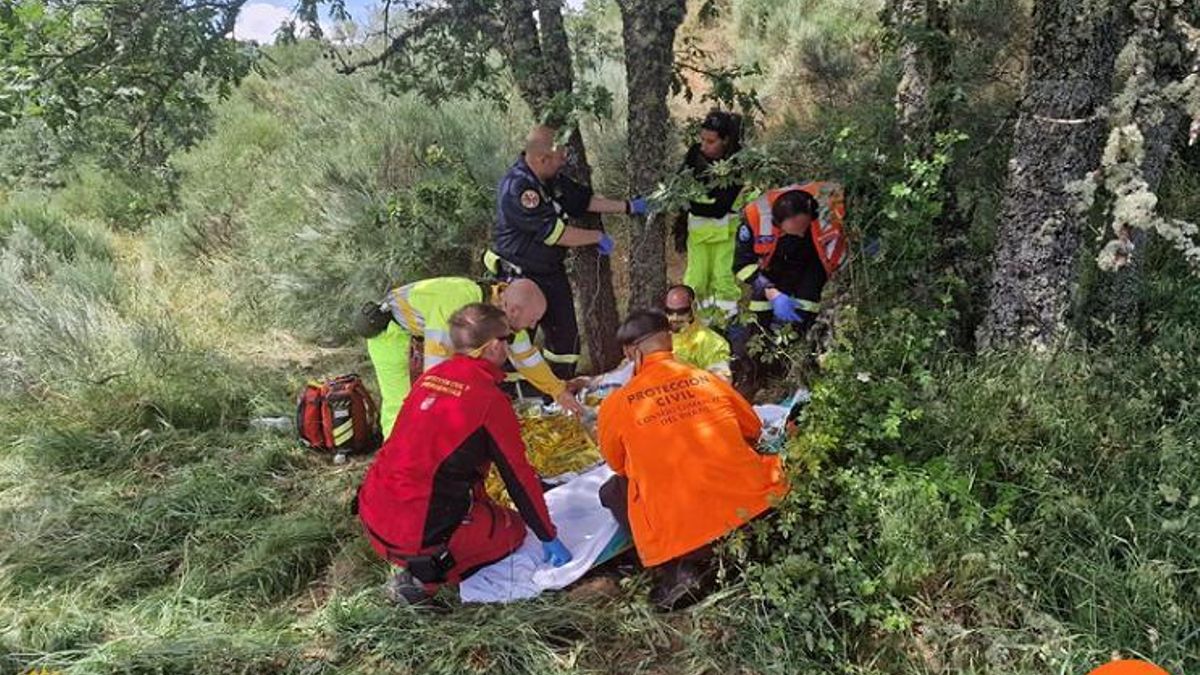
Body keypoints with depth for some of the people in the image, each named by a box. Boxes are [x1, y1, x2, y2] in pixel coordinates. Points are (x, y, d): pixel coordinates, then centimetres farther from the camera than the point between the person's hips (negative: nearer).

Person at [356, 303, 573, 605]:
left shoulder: (431, 376, 8)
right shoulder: (490, 399, -14)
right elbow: (519, 475, -7)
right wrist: (549, 538, 7)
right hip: (421, 532, -8)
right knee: (513, 529, 14)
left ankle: (416, 565, 10)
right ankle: (425, 578, -3)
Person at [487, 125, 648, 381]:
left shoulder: (552, 179, 2)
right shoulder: (518, 189, -28)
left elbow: (583, 199, 15)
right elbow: (555, 233, -27)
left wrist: (628, 206, 10)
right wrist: (598, 237, -15)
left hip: (550, 271, 9)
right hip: (520, 275, -9)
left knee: (565, 331, 15)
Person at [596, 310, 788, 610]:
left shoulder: (616, 405, -2)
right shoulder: (708, 379, 5)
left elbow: (618, 465, 17)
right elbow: (753, 431, 22)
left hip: (680, 533, -3)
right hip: (749, 504, 4)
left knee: (612, 491, 23)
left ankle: (675, 568, 6)